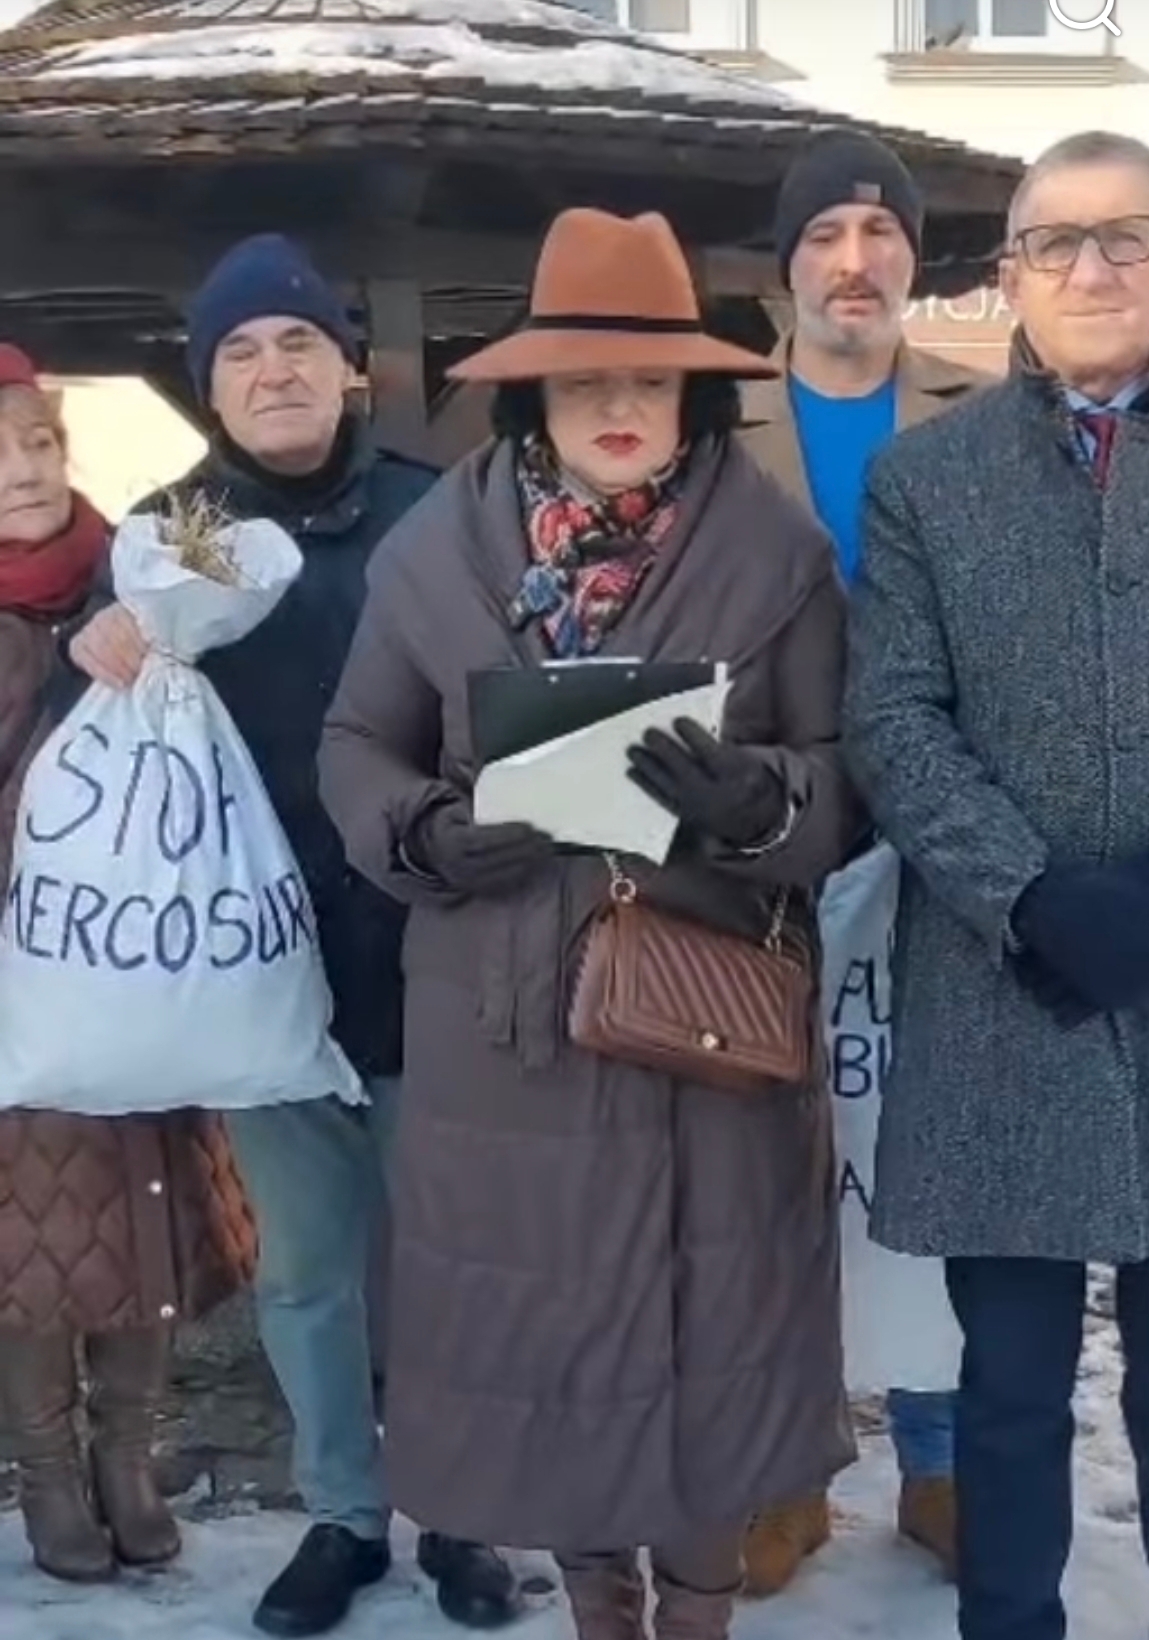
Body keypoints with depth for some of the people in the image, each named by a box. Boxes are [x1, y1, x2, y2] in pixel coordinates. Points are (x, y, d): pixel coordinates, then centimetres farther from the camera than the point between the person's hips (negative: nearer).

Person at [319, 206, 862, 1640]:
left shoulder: (775, 549, -3)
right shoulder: (435, 547, 1)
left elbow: (845, 773, -1)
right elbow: (356, 750, 9)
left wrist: (753, 799, -22)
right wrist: (429, 834, -11)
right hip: (505, 1022, 2)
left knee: (709, 1321, 9)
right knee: (538, 1314, 12)